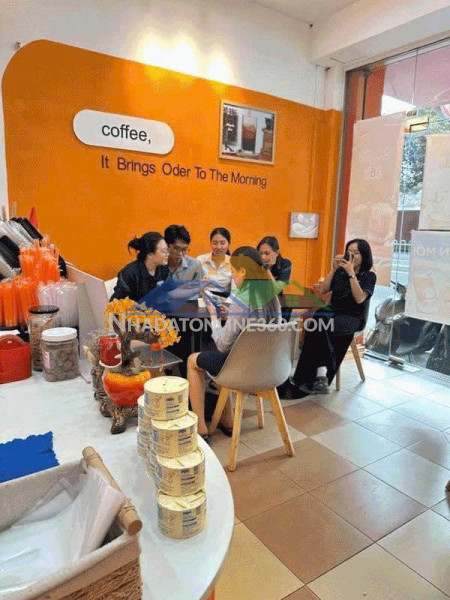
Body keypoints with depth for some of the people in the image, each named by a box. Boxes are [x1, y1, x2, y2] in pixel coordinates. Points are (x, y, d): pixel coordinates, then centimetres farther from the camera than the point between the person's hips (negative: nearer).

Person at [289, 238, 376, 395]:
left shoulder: (369, 276, 3)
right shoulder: (340, 271, 12)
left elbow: (359, 298, -12)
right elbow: (322, 290, 5)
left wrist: (351, 274, -16)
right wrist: (334, 269, -2)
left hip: (353, 318, -3)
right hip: (333, 311, 4)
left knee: (319, 328, -33)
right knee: (316, 321, -33)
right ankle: (321, 372, -32)